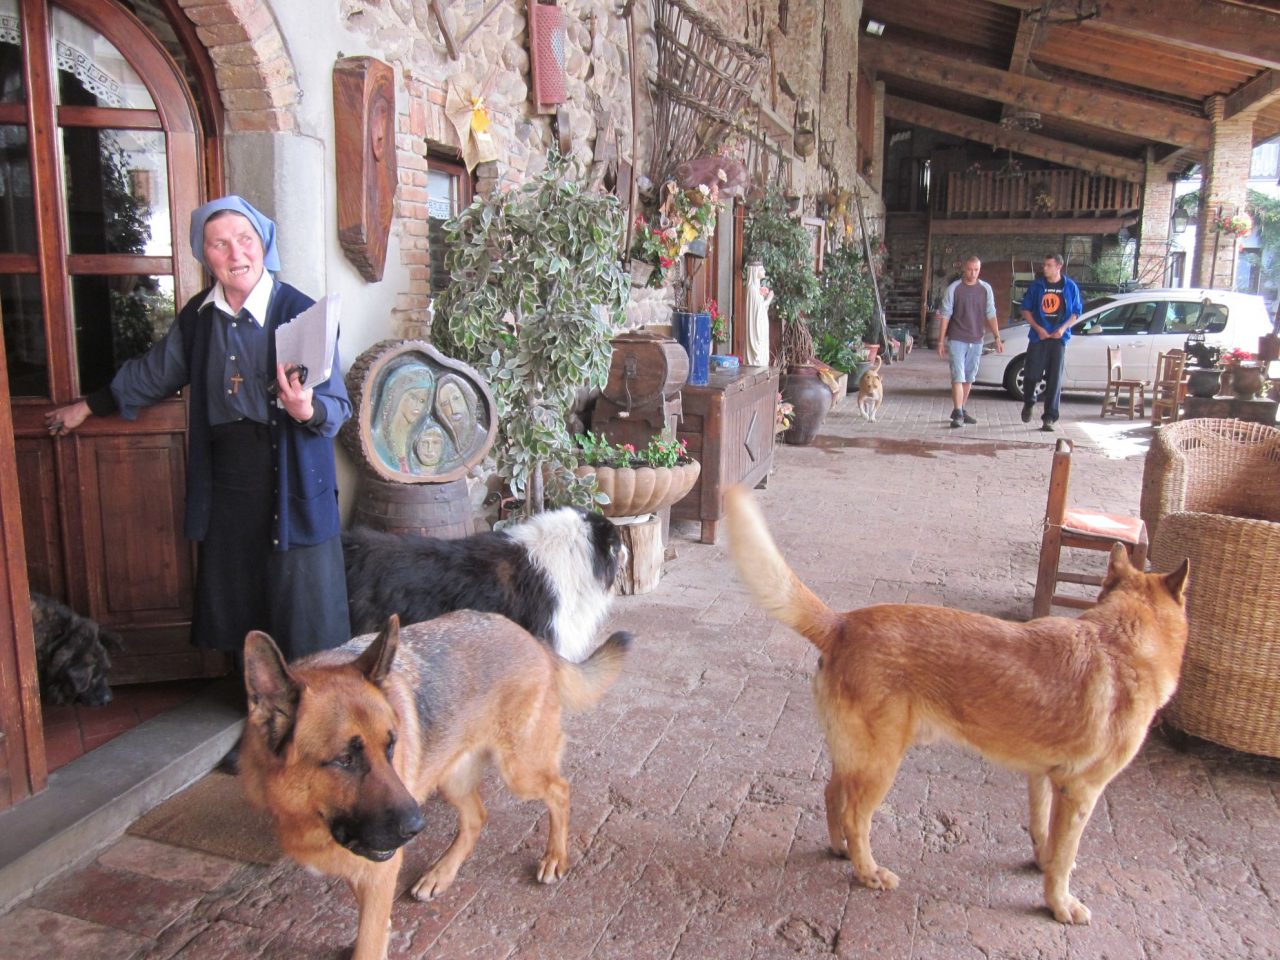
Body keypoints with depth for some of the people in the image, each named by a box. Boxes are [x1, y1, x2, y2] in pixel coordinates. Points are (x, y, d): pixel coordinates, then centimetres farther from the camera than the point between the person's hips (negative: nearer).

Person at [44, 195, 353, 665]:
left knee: (304, 612, -1)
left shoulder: (301, 313, -10)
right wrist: (89, 407, 33)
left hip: (292, 493, -5)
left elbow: (338, 406, -10)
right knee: (237, 607, 13)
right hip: (226, 491, 5)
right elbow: (153, 373, 24)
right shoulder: (198, 316, 6)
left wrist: (308, 411, -32)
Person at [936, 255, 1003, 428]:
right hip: (957, 340, -4)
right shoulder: (954, 288, -4)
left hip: (976, 341, 4)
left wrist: (997, 338, 2)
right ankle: (957, 414, -12)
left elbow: (991, 315, 8)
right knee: (958, 377, -10)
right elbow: (945, 315, -3)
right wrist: (941, 341, -6)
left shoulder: (985, 289, 5)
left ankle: (962, 410, 24)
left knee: (969, 378, 12)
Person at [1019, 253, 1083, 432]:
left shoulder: (1070, 287, 4)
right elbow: (1026, 309, 7)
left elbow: (1076, 312, 8)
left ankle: (1049, 418, 1)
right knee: (1032, 374, -3)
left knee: (1055, 379, -3)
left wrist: (1063, 328, -8)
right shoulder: (1036, 285, 4)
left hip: (1058, 338, 0)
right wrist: (1038, 328, -6)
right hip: (1038, 336, 0)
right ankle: (1028, 403, 27)